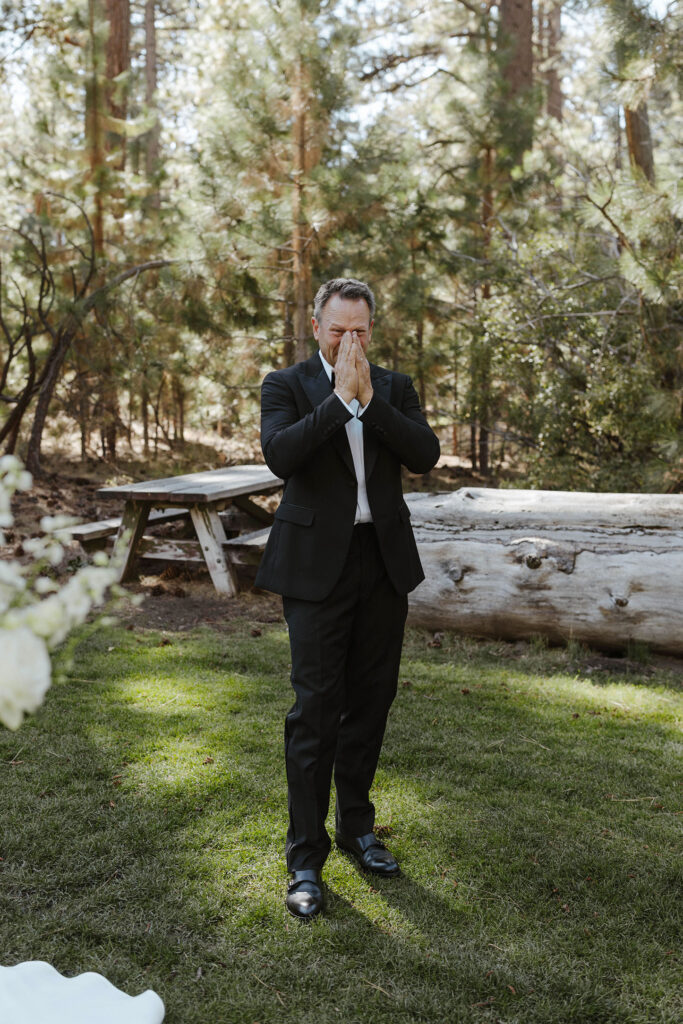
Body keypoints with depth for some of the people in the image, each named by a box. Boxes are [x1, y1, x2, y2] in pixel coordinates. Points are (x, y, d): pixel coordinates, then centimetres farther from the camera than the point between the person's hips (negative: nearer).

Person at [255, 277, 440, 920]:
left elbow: (425, 455, -6)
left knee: (371, 699, 12)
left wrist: (370, 398, -12)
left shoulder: (394, 387, 10)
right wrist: (340, 396, -17)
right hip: (318, 565, -4)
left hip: (384, 561, 4)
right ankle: (305, 859, 8)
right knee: (315, 708, -3)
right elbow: (280, 456, -18)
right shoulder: (287, 385, 1)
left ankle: (356, 826, 30)